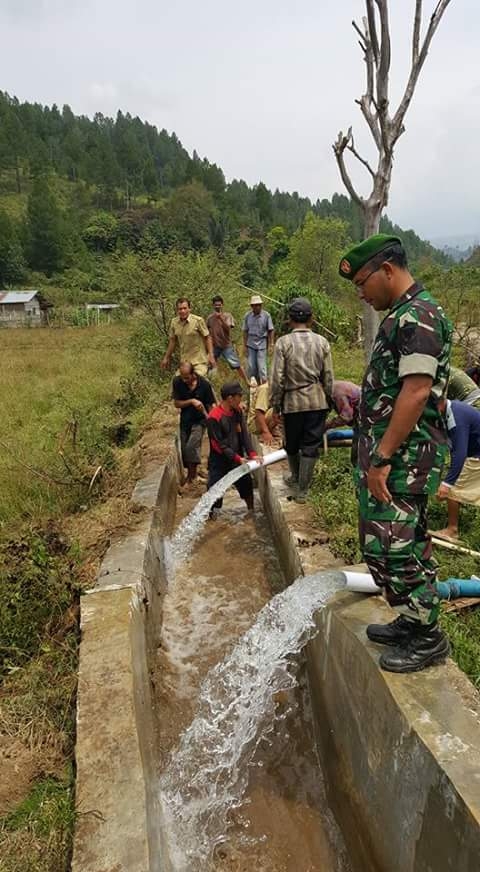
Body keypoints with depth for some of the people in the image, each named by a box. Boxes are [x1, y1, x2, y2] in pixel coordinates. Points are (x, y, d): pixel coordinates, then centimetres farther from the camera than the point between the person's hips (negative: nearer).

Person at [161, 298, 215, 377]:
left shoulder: (198, 320, -12)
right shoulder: (174, 322, 2)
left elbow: (207, 338, -6)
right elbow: (172, 340, 13)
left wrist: (211, 355, -14)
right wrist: (166, 357, 16)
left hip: (199, 361, -5)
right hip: (183, 361, 5)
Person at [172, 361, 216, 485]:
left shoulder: (204, 384, -17)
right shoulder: (177, 382, -11)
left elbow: (211, 405, -9)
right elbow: (177, 403, -8)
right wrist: (191, 401, -24)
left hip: (199, 420, -4)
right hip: (185, 420, 4)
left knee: (192, 446, -21)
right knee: (184, 449, 8)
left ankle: (191, 477, -7)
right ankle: (191, 473, 30)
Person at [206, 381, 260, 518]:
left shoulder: (238, 411, -2)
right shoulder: (214, 418, -23)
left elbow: (244, 434, -4)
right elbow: (219, 445, -20)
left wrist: (252, 453, -16)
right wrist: (238, 458, -22)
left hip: (237, 460, 7)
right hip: (219, 463, -6)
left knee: (246, 484, 19)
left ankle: (252, 510, 40)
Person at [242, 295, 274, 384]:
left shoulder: (266, 315, -7)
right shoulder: (247, 316, -1)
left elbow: (270, 331, -3)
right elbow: (245, 331, 5)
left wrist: (270, 345, -5)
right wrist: (245, 346, 4)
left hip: (262, 344, -2)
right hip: (250, 345, 2)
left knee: (261, 366, 0)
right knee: (250, 366, 8)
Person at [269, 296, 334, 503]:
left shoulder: (283, 342, -9)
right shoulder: (322, 342, -2)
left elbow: (277, 378, -10)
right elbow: (328, 377, 1)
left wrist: (275, 404, 2)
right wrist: (328, 400, 15)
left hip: (293, 401, -1)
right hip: (317, 401, 1)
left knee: (292, 445, 19)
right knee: (310, 446, 7)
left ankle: (296, 478, 40)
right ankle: (302, 490, 11)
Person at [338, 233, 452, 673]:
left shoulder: (419, 316, -15)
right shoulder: (401, 316, 17)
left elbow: (417, 392, -23)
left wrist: (382, 458, -24)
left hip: (405, 457, -10)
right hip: (387, 454, 10)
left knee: (398, 547, -3)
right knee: (382, 543, 16)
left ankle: (428, 637, 16)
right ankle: (411, 620, 32)